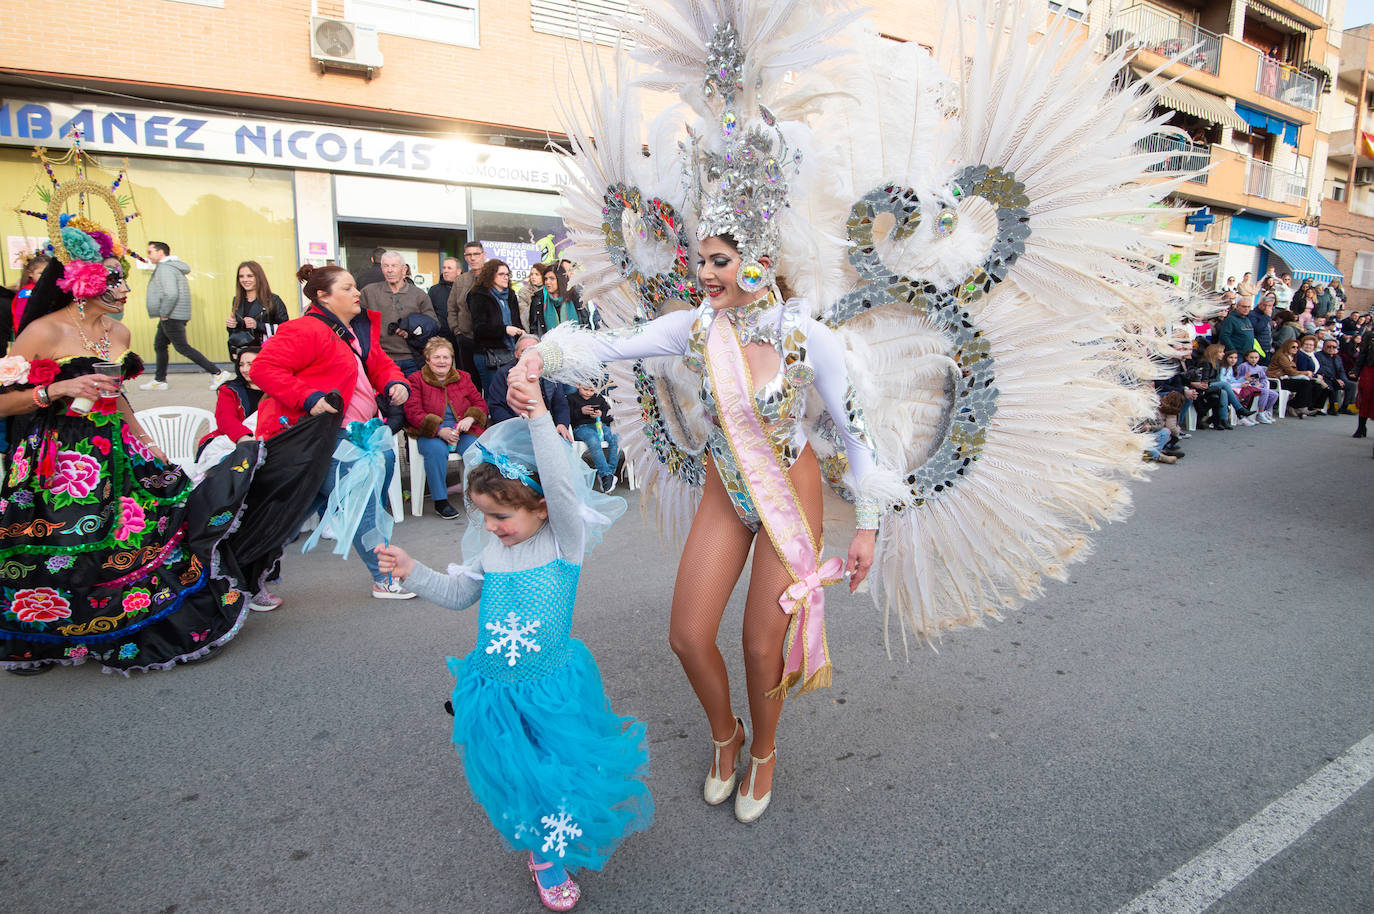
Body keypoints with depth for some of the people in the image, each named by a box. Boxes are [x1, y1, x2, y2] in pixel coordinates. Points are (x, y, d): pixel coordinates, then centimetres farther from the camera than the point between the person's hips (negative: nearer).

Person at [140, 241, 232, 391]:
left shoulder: (165, 268, -16)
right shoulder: (173, 266, 17)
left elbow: (171, 294, -28)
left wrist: (163, 314, -18)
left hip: (172, 317, -11)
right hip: (170, 317, 11)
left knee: (183, 347, -9)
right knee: (159, 345, 16)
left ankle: (217, 373, -11)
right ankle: (159, 380, 23)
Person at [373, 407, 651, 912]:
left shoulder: (564, 539, -12)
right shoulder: (487, 548, 2)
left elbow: (562, 486, -31)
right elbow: (457, 594, 17)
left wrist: (539, 420, -39)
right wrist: (412, 571, 3)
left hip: (553, 688, -4)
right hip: (495, 693, 4)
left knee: (568, 770, 1)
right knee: (518, 779, 5)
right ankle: (544, 851, 35)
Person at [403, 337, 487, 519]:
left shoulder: (463, 378, 19)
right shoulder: (415, 380, 9)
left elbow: (480, 403, 15)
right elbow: (413, 412, -3)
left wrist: (470, 418, -11)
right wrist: (440, 430, -18)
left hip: (463, 430, 2)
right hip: (430, 434, -2)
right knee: (436, 449, -36)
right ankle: (440, 501, -25)